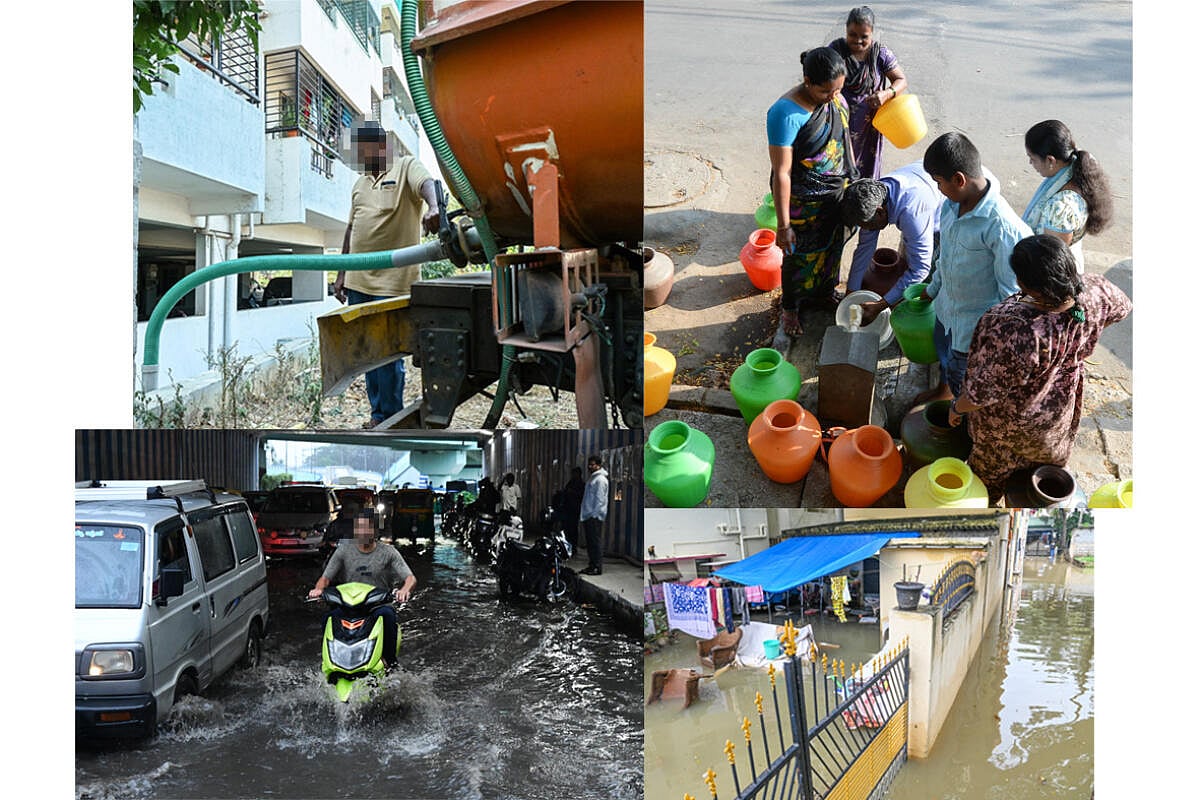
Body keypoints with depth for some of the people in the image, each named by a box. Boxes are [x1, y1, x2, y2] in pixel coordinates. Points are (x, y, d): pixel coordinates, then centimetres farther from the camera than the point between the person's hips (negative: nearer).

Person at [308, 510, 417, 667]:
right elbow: (325, 577, 7)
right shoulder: (344, 551, 8)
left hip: (379, 605, -2)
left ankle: (389, 658, -19)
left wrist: (404, 590, -31)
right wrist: (318, 588, -18)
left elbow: (410, 578, -6)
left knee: (387, 615, -36)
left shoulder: (388, 552, 2)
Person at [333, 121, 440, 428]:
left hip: (393, 280, -7)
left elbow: (427, 183, -20)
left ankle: (389, 419, 4)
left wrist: (433, 209, -44)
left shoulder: (406, 167, 1)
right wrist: (342, 274, 21)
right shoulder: (360, 183, 23)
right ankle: (377, 414, 20)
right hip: (359, 281, 8)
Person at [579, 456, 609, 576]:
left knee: (595, 541, -9)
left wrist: (594, 514, -20)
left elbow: (600, 499, -17)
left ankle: (598, 567, -7)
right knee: (590, 542, 11)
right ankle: (592, 566, 16)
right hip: (588, 516, 10)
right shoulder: (592, 478, 20)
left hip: (595, 516, -10)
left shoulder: (600, 479, -12)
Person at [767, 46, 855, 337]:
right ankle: (791, 308, 39)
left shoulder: (835, 98, -8)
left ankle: (824, 292, 53)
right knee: (799, 256, 14)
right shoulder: (786, 113, -30)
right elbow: (781, 173, -27)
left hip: (836, 192, 7)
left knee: (831, 246, 26)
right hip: (802, 201, -6)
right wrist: (783, 225, -24)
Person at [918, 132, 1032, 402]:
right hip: (947, 305, 8)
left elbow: (1011, 291, -26)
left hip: (976, 321, -7)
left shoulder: (1002, 227, -37)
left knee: (962, 377, 16)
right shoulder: (953, 203, -12)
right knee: (943, 349, 33)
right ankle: (944, 389, 63)